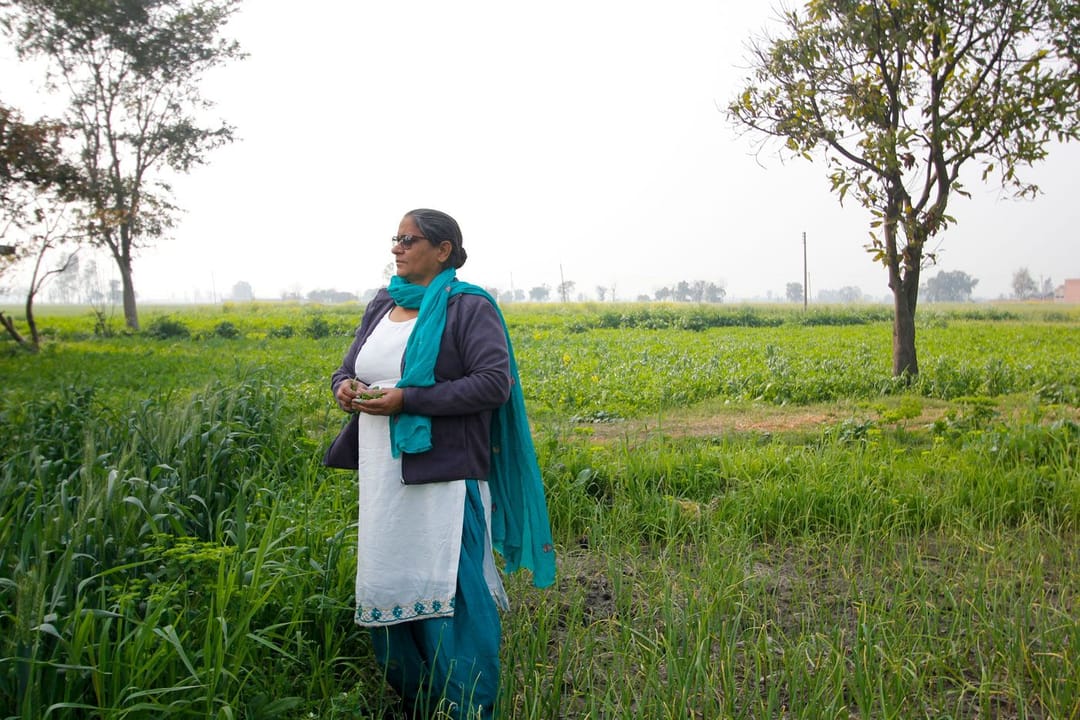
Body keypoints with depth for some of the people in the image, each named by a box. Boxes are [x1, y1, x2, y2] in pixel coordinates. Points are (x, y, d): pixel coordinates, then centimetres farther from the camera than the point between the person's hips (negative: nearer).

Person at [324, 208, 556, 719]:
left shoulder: (469, 308, -6)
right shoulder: (381, 307, 15)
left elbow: (494, 384, -16)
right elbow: (349, 370, 22)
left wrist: (407, 400, -19)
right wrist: (344, 388, -4)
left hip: (443, 478, -7)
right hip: (384, 479, 7)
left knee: (449, 598, -5)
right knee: (386, 589, 12)